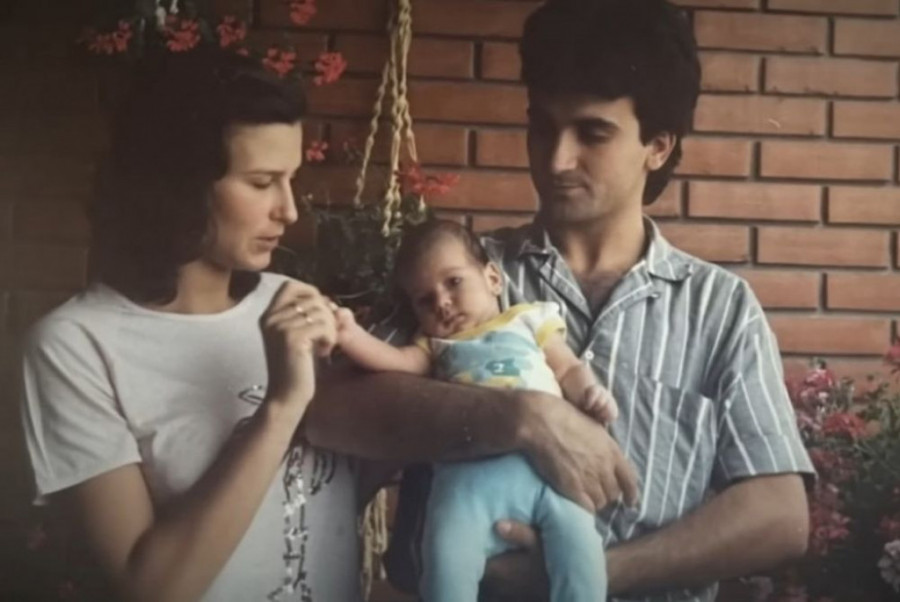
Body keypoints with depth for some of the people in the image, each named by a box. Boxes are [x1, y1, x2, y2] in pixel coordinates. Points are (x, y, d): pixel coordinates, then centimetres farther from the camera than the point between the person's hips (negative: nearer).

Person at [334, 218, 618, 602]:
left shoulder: (528, 319, 25)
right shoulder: (434, 345, 29)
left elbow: (569, 369, 19)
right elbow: (395, 361, 10)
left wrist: (589, 394, -3)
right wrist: (350, 335, -8)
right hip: (469, 471, 1)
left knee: (578, 540, -22)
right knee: (447, 555, -20)